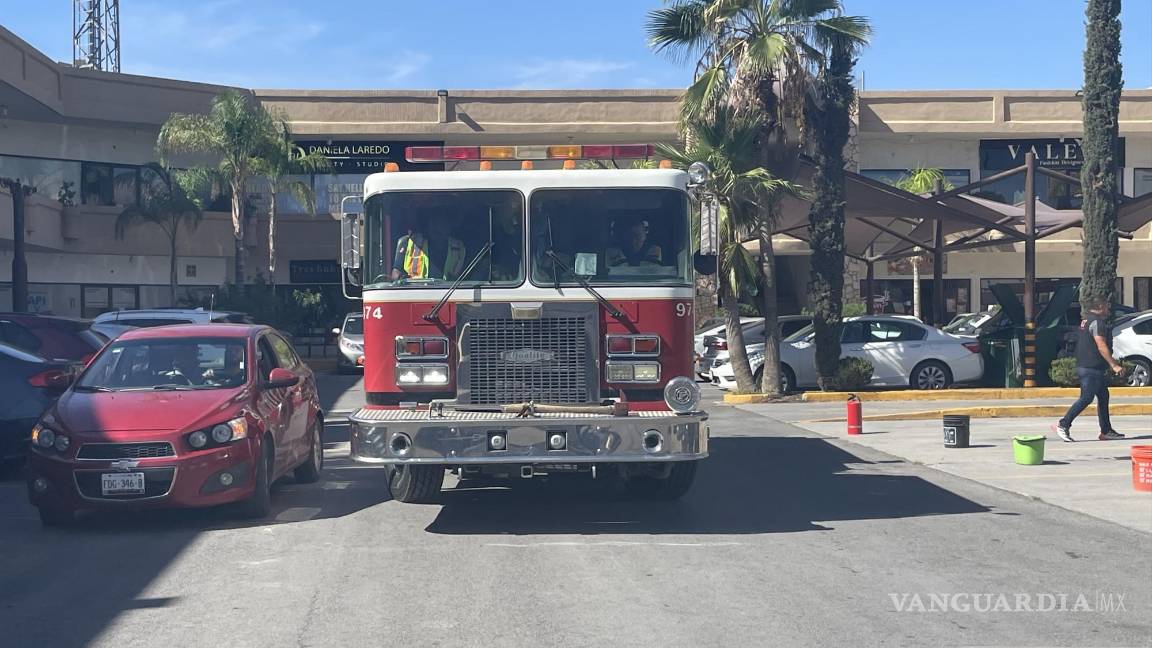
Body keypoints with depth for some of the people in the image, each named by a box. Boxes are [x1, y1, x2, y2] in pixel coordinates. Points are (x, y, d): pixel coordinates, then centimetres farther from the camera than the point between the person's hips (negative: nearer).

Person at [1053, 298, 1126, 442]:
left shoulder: (1086, 321, 17)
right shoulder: (1097, 322, -15)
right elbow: (1101, 346, -21)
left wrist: (1111, 363, 32)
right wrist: (1114, 365, -20)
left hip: (1096, 369, 11)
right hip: (1091, 368, -11)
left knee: (1103, 397, 13)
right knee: (1086, 398, -10)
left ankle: (1106, 431, 16)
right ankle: (1063, 425, -9)